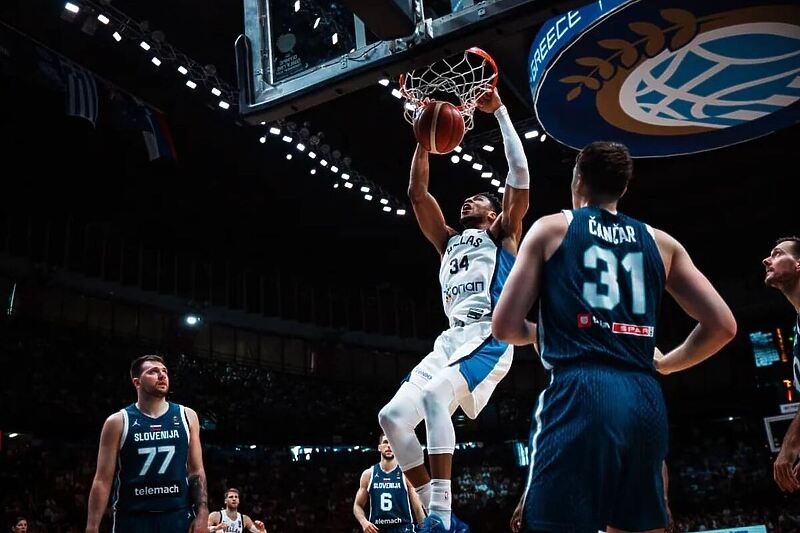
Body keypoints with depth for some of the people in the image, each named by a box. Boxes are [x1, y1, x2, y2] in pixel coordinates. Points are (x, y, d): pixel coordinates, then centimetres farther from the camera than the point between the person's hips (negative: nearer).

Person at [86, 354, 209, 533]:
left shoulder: (187, 416, 7)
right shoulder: (118, 422, 1)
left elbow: (196, 471, 8)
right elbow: (102, 479, 0)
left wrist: (202, 514, -2)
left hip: (178, 516, 2)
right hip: (132, 519, -1)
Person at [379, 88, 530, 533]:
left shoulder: (502, 234, 14)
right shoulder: (449, 241, 28)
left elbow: (520, 176, 1)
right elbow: (418, 193, 23)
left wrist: (499, 110, 4)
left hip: (489, 338, -7)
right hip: (451, 339, 7)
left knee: (434, 396, -32)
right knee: (393, 417, -8)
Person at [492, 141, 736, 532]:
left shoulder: (551, 228, 9)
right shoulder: (661, 242, 19)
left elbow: (505, 328, 4)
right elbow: (722, 325, 14)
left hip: (578, 395, -5)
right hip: (645, 402, 5)